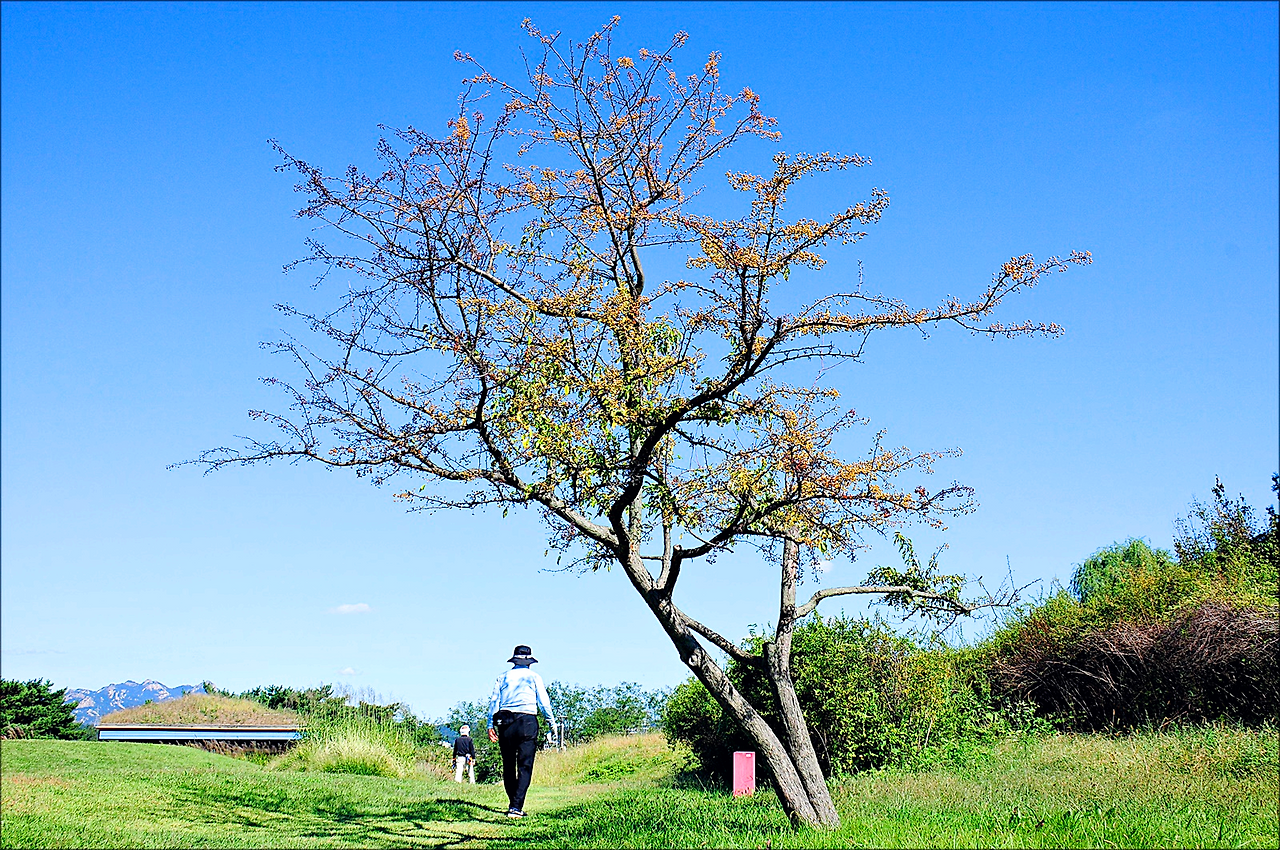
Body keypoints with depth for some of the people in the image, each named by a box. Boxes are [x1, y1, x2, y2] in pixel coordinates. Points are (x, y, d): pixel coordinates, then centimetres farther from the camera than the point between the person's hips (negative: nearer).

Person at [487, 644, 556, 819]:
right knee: (524, 766, -4)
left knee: (508, 766, 13)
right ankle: (516, 807, -16)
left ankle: (514, 805, 18)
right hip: (527, 721, -3)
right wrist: (552, 721, 16)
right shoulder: (534, 677, 8)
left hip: (505, 723, 3)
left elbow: (493, 701, 8)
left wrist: (490, 725, 7)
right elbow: (543, 701, 6)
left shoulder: (502, 678, 14)